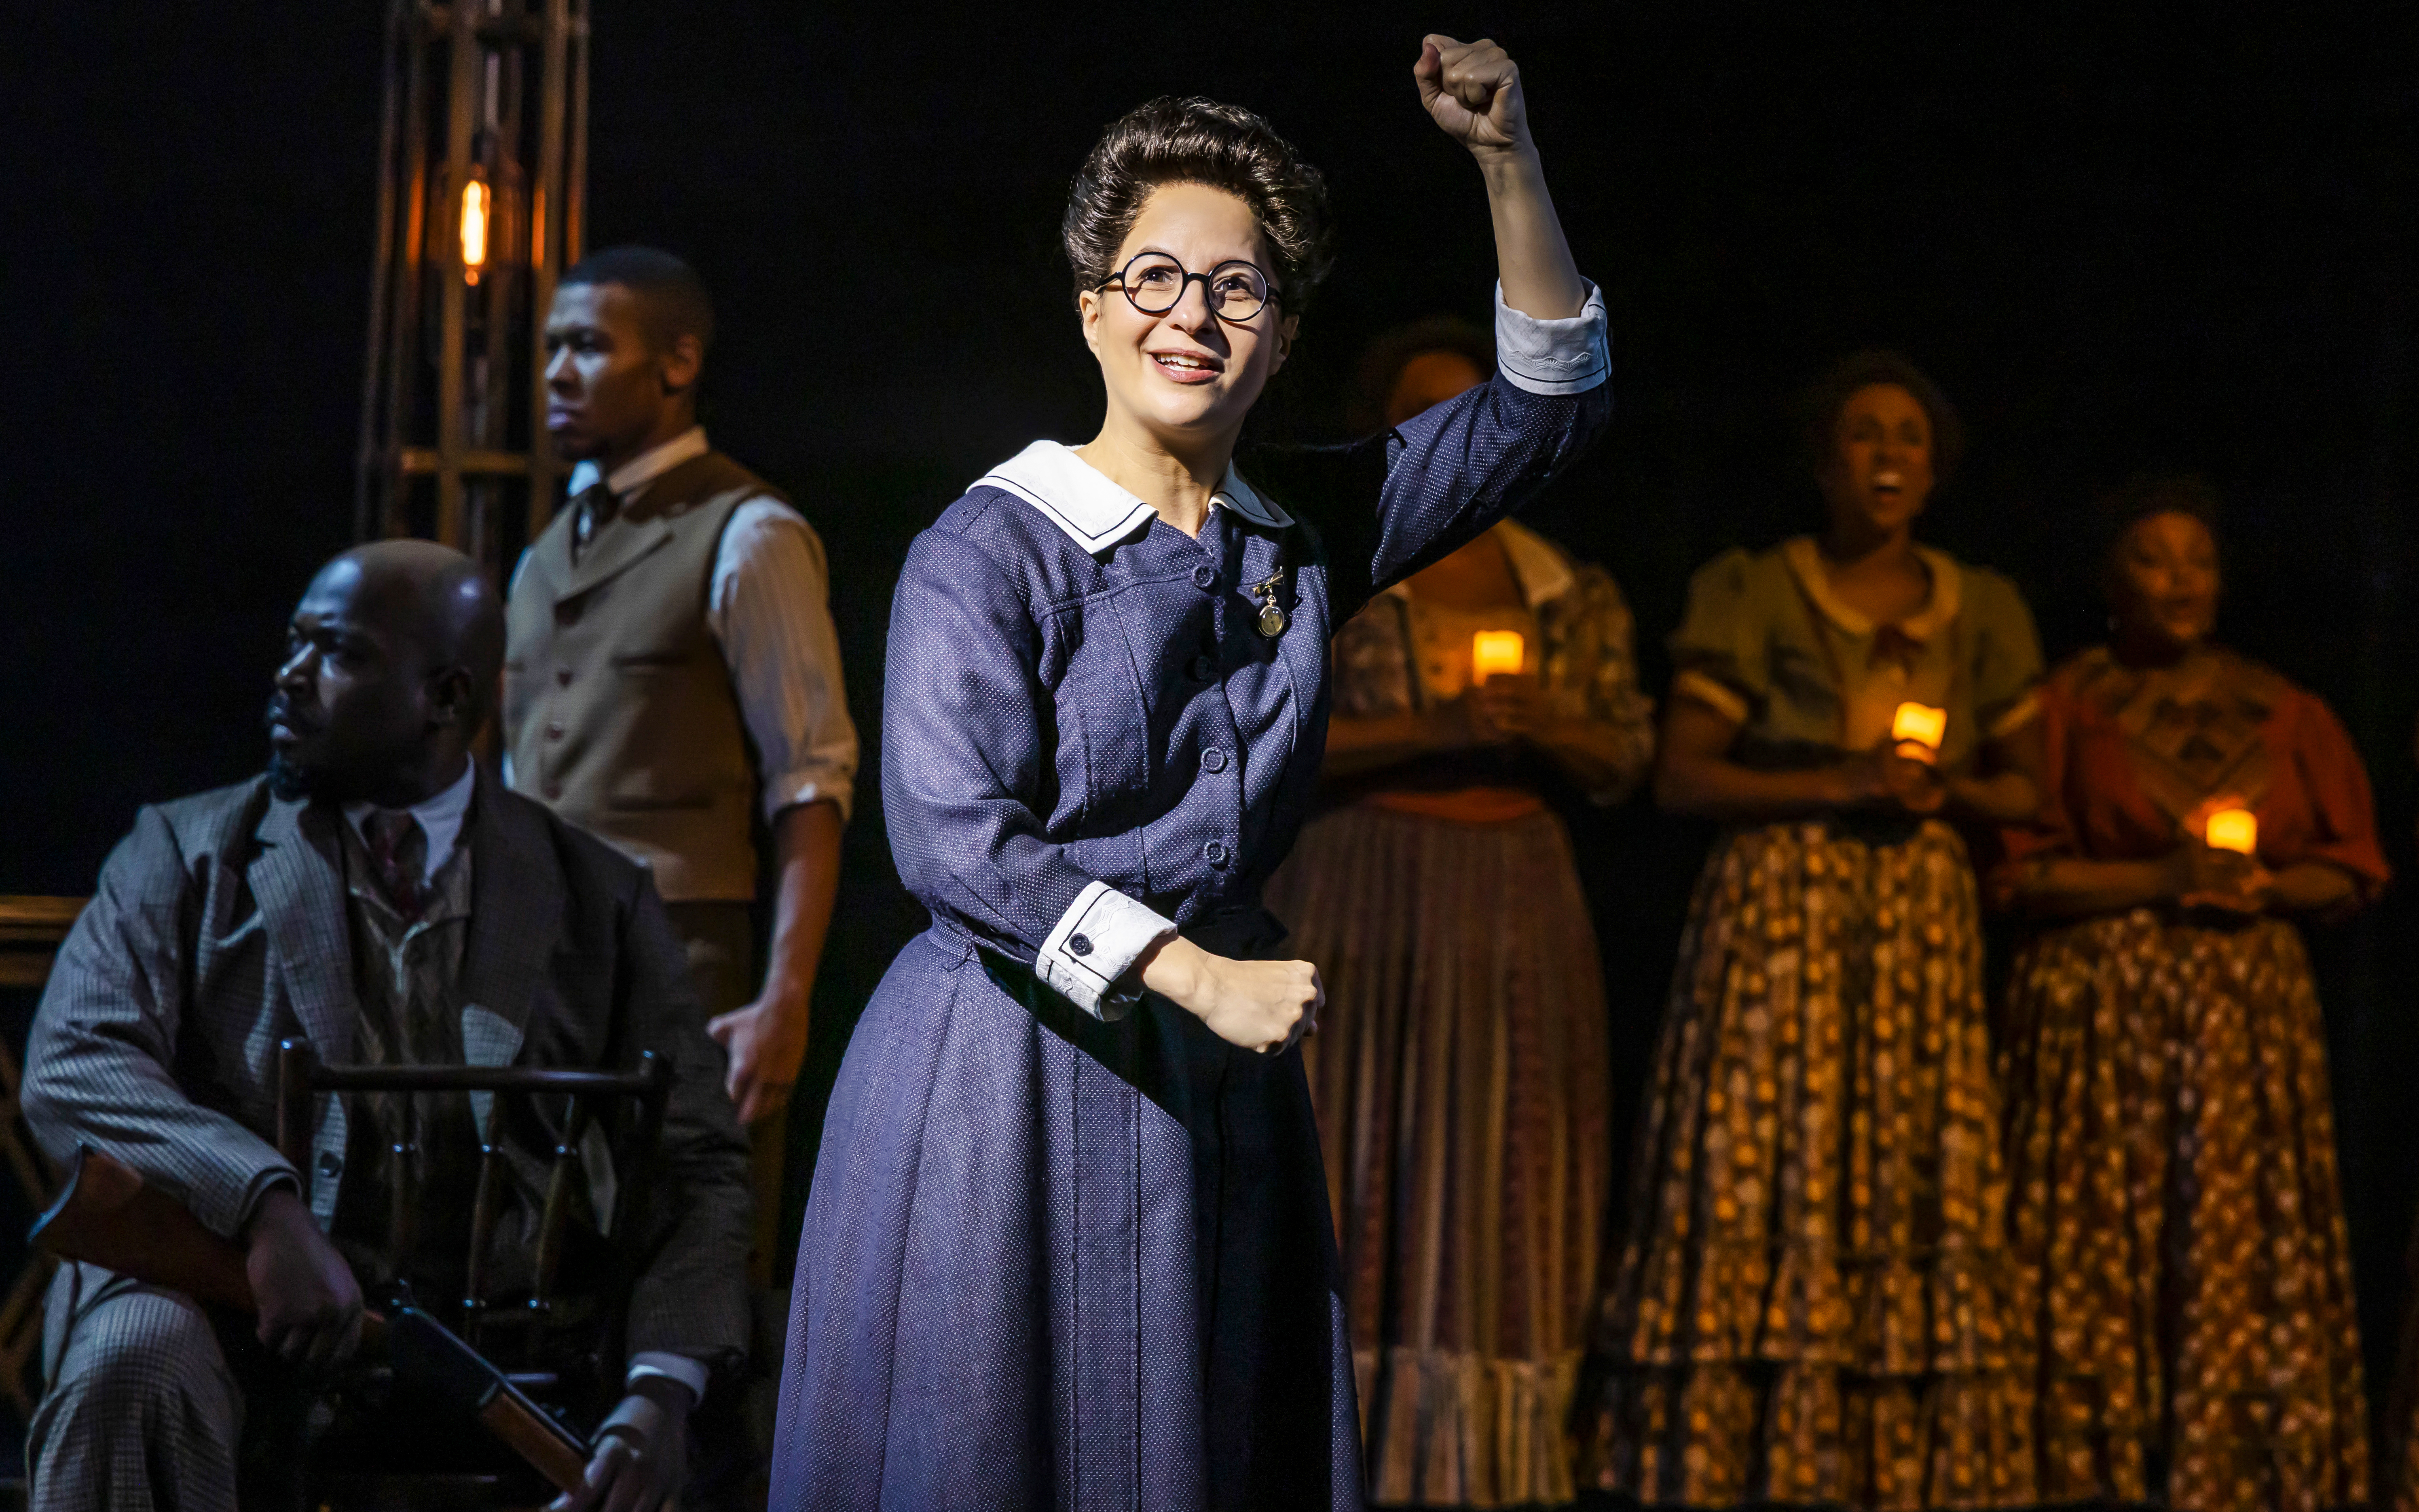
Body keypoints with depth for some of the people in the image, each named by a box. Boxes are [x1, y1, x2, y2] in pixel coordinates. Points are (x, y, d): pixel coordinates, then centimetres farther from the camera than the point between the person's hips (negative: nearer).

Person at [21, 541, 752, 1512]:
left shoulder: (599, 901, 13)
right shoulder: (187, 854, 12)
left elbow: (696, 1171, 6)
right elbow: (72, 1069, -3)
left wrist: (662, 1392, -14)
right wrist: (267, 1207, -22)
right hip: (223, 1307, -1)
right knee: (131, 1370, -34)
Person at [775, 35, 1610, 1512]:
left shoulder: (1301, 533, 8)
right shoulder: (990, 550, -8)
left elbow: (1548, 401, 7)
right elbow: (954, 838, -17)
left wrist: (1509, 161, -6)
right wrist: (1200, 976, -21)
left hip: (1219, 1087, 5)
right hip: (1008, 1083, -5)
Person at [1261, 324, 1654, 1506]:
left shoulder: (1569, 591, 12)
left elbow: (1627, 756, 11)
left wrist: (1542, 726, -10)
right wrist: (1433, 730, -17)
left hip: (1514, 911, 3)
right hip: (1356, 902, -3)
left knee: (1499, 1188, 1)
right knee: (1353, 1178, -5)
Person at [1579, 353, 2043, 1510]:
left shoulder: (1982, 614, 13)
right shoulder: (1752, 595, 3)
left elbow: (2025, 787, 18)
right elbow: (1683, 777, -2)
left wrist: (1947, 790, -4)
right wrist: (1836, 785, -13)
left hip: (1924, 925, 3)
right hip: (1776, 920, -3)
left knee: (1921, 1187, -3)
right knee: (1760, 1183, -10)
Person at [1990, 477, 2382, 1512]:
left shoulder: (2281, 715, 13)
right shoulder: (2067, 706, 6)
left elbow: (2350, 870, 12)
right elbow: (2018, 872, -2)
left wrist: (2265, 886, -7)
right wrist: (2157, 880, -11)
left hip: (2252, 1010, 2)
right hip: (2101, 1013, -2)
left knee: (2246, 1247, -5)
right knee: (2106, 1244, -8)